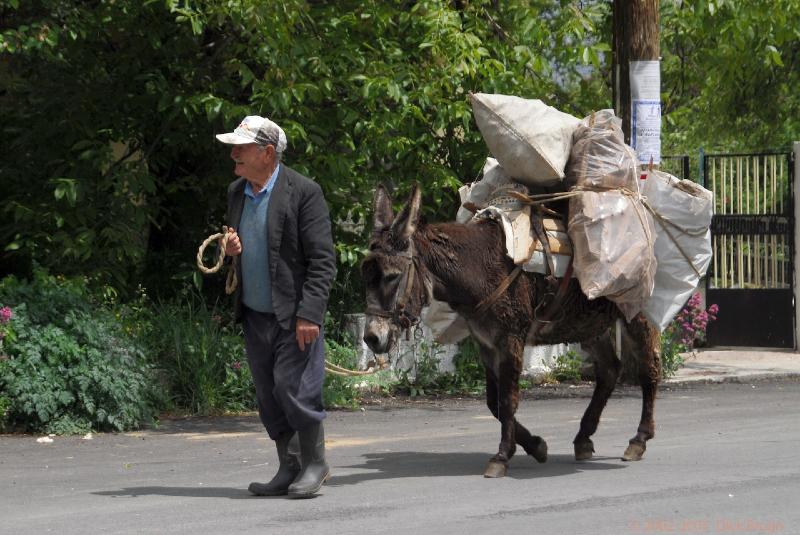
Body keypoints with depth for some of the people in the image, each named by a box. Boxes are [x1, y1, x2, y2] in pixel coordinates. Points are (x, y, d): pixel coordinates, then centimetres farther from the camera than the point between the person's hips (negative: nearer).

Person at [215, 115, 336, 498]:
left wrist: (309, 313, -19)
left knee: (294, 389, -9)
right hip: (254, 316, 7)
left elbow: (322, 260, -13)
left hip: (294, 317, -7)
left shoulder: (303, 192, -11)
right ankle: (289, 468, 18)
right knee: (269, 397, 9)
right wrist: (230, 249, -1)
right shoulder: (236, 192, 11)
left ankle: (314, 464, 7)